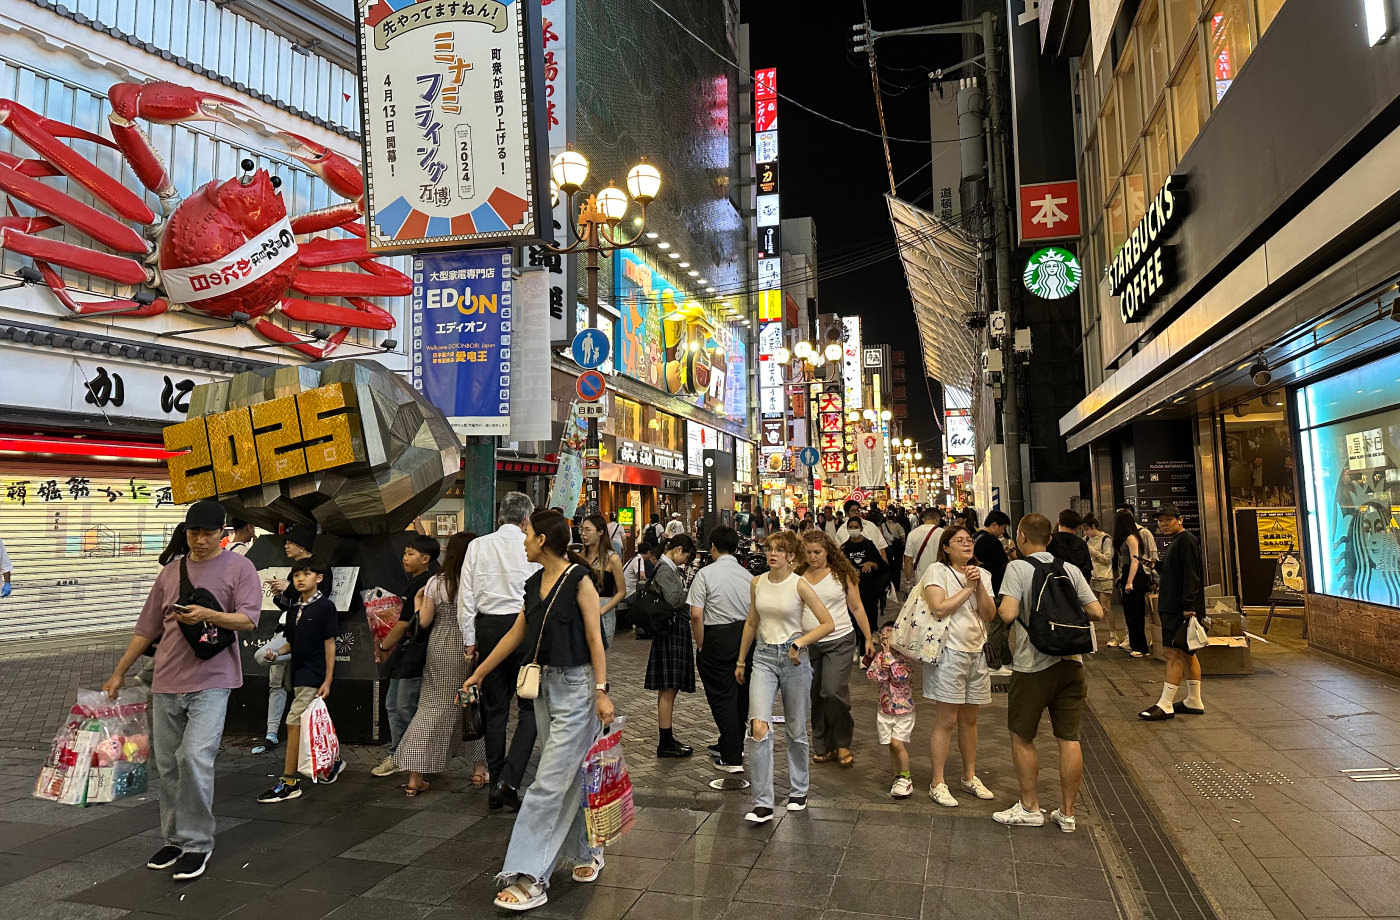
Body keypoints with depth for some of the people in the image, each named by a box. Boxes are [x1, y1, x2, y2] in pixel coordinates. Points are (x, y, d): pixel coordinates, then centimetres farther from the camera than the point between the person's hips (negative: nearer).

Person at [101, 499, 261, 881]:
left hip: (211, 682, -5)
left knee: (195, 758, -15)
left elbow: (249, 620, -10)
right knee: (168, 766, 11)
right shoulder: (170, 572, 14)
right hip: (167, 682, 5)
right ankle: (174, 839, 26)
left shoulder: (239, 567, -1)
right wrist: (119, 672, 19)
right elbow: (146, 628, 19)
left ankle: (197, 843, -1)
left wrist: (208, 615, -25)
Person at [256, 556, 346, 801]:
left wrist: (328, 681, -13)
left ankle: (289, 783, -5)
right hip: (299, 674, 8)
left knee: (294, 723, -11)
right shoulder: (294, 611, 12)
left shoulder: (325, 606, -9)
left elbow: (329, 644, -10)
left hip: (314, 676, -8)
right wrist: (277, 652, -2)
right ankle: (334, 761, 34)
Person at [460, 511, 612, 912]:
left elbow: (595, 639, -14)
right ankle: (585, 853, 32)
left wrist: (601, 692, -19)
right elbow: (516, 634, 17)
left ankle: (530, 877, 0)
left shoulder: (579, 579, -13)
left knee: (549, 783, -6)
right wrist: (479, 674, 22)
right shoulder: (534, 583, 9)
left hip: (576, 687, -7)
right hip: (545, 684, 7)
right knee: (567, 778, 16)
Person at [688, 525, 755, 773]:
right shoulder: (748, 575, 3)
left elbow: (696, 615, -16)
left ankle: (732, 758, 4)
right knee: (740, 693, 18)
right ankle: (732, 745, 35)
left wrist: (700, 645, -5)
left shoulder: (706, 573, -9)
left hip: (717, 637, -5)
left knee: (722, 697, 4)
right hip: (746, 635, 5)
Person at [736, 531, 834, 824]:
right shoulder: (757, 583, 4)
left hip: (794, 658, -2)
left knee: (796, 730, 10)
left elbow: (828, 624, -7)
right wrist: (741, 661, 20)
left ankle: (798, 791, 32)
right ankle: (762, 804, -7)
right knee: (759, 727, -14)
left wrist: (800, 642, -17)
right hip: (764, 656, 2)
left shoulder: (800, 585, -8)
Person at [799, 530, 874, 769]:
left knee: (834, 691, -14)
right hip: (809, 644, 3)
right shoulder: (797, 576, 3)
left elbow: (857, 608, 6)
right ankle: (823, 747, 23)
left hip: (840, 642, -3)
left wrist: (868, 638, 4)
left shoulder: (842, 574, -1)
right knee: (815, 696, 7)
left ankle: (843, 743, 7)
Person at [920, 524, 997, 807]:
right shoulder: (937, 570, -7)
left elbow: (990, 614, 2)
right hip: (949, 652, -6)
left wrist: (979, 587, -11)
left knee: (969, 719, 16)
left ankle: (970, 777, 30)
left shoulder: (981, 575, 11)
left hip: (976, 652, 6)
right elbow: (938, 609, -19)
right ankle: (937, 784, 5)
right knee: (947, 720, -4)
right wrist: (968, 588, -14)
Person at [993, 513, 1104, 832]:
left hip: (1032, 665, -4)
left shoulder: (1018, 568, -9)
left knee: (1022, 737, 11)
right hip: (1070, 662, 5)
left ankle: (1030, 808, 18)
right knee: (1069, 738, 9)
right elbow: (1096, 612, 2)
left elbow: (1007, 614, -20)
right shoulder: (1070, 569, 5)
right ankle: (1067, 813, 17)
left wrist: (999, 609, 2)